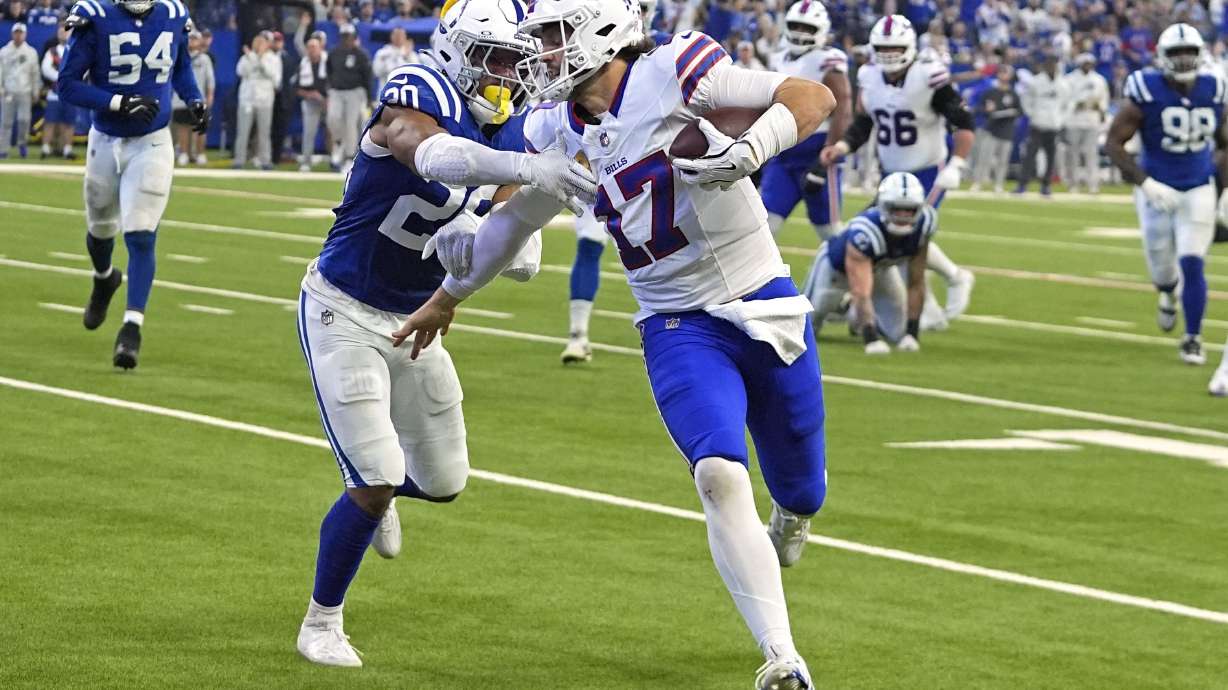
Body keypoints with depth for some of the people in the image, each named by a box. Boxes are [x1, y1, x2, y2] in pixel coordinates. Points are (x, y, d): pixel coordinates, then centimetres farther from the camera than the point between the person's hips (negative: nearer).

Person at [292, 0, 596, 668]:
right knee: (375, 484, -11)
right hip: (343, 312, -7)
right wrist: (526, 168, -64)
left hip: (412, 322, 7)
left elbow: (522, 258, -3)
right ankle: (321, 623, 9)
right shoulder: (416, 98, -23)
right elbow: (433, 155, -49)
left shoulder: (511, 131, 0)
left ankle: (374, 490, 50)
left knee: (443, 481, 14)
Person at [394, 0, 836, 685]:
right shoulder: (561, 132, 3)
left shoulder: (670, 75, -14)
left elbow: (814, 97, -15)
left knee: (801, 493, 11)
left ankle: (790, 511, 52)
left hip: (763, 304, -2)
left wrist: (748, 152, -32)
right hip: (678, 329, 3)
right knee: (719, 477, -23)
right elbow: (515, 218, 20)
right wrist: (446, 298, 29)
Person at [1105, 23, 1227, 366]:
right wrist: (1145, 184, -22)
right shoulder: (1146, 93, -16)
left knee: (1192, 264, -10)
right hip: (1158, 189, -1)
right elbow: (1113, 143, -14)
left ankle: (1193, 338, 6)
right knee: (1162, 268, 10)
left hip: (1199, 190, 1)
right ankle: (1168, 294, 48)